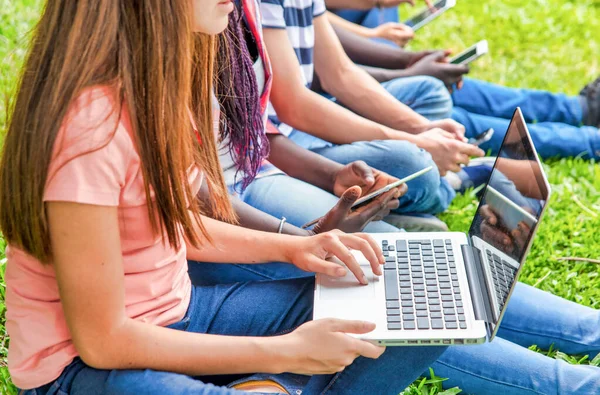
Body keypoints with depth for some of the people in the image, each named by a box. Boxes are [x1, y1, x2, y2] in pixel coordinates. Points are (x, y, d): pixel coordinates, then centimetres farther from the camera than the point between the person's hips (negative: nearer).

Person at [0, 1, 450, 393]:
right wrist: (285, 352, -19)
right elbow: (102, 339, -22)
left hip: (176, 311, 8)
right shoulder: (90, 124, -27)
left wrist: (290, 247, -1)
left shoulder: (158, 79, -2)